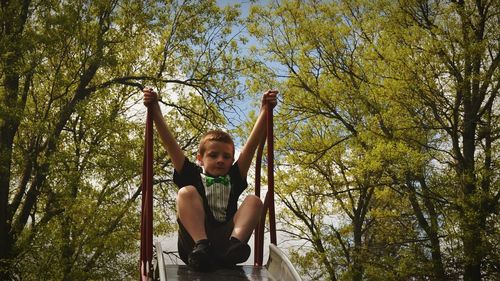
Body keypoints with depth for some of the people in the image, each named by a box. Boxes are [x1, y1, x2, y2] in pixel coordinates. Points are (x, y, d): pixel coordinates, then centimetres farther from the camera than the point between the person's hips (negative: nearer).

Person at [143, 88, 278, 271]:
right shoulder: (192, 176, 18)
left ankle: (234, 244, -40)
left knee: (254, 201, -12)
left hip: (224, 241, 2)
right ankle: (201, 247, -41)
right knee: (186, 192, -19)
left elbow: (253, 143, 16)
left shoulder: (233, 178, 23)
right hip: (193, 243, -1)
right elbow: (169, 143, 11)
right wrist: (155, 110, 3)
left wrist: (265, 110, 9)